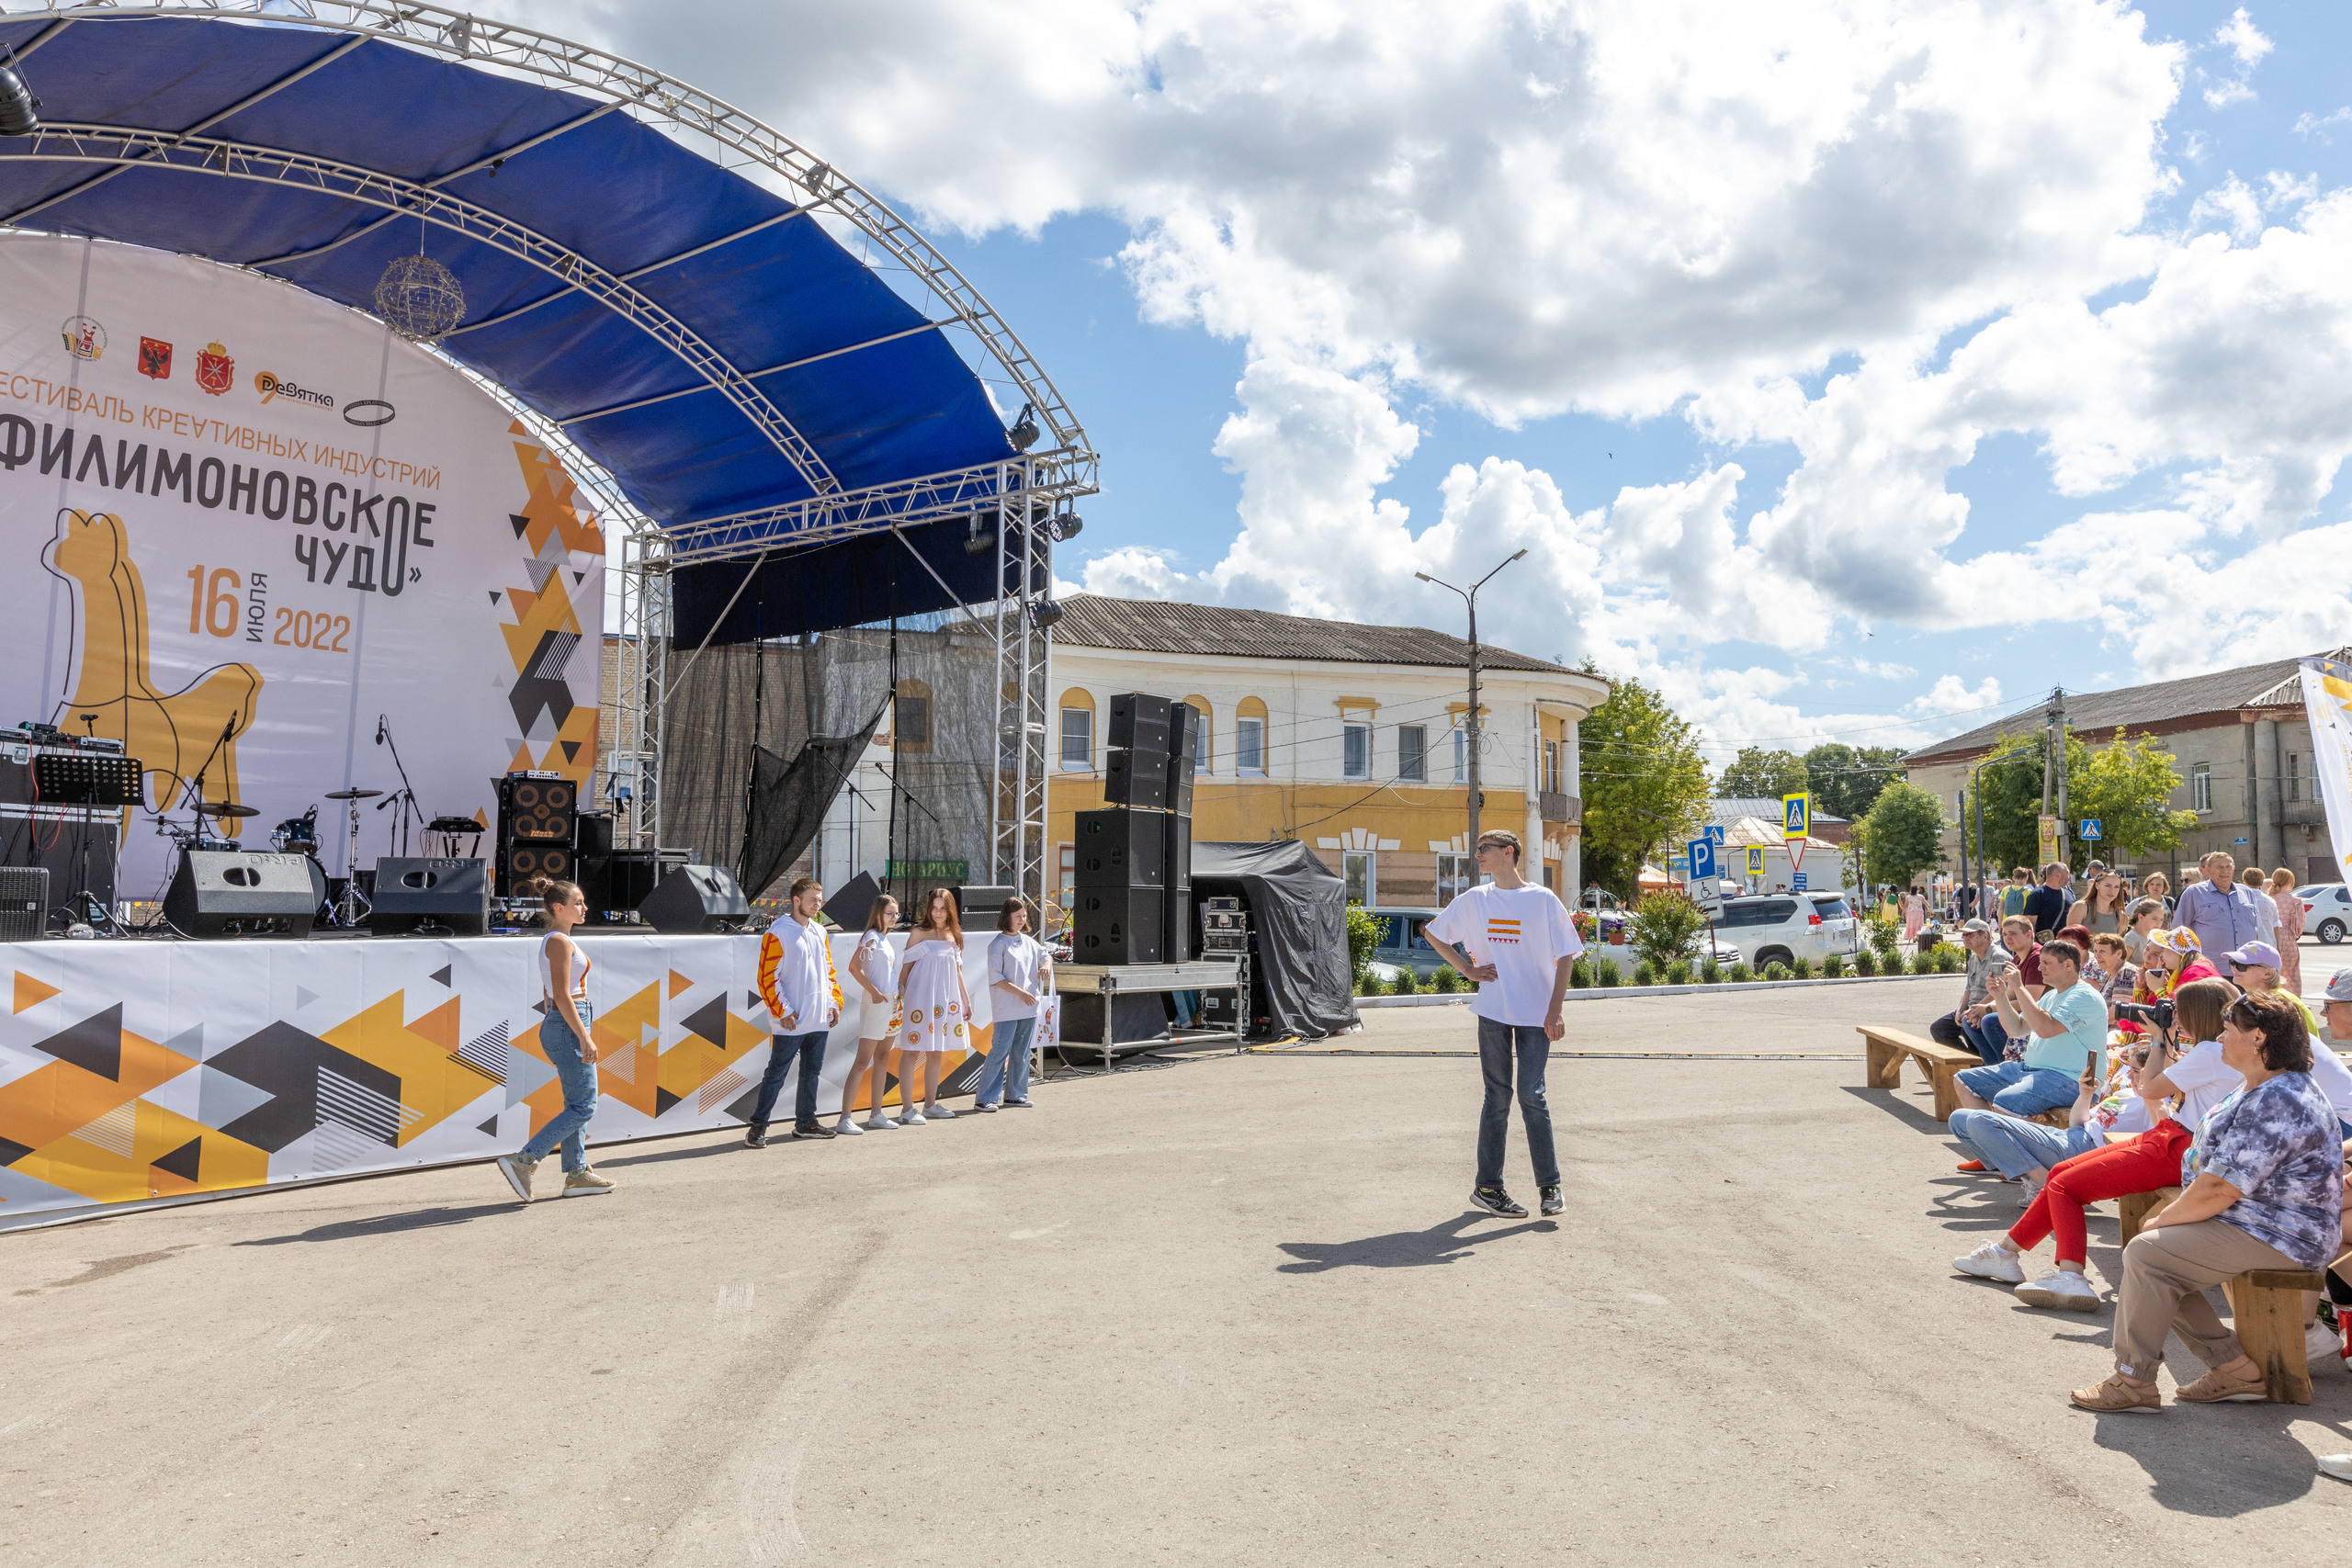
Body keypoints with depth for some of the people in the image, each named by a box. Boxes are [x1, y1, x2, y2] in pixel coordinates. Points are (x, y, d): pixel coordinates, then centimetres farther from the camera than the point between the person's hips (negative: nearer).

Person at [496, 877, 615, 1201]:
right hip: (568, 1027, -10)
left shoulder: (555, 941, 15)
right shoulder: (560, 941, -14)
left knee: (577, 1105, 13)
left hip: (558, 1026, 10)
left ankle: (577, 1174, 17)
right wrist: (584, 1038, -21)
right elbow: (562, 996, -20)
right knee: (582, 1107, -7)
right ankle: (523, 1160, -7)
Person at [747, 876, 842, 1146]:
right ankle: (758, 1126, 2)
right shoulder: (777, 934, -9)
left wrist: (834, 1002, 11)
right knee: (776, 1074, -3)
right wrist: (783, 1012, -15)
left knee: (812, 1072, 13)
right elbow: (767, 978, -11)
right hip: (791, 1022, -7)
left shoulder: (819, 932, 13)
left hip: (820, 1019, 7)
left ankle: (805, 1122, 24)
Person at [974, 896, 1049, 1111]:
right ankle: (984, 1098, -3)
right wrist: (1020, 992, -18)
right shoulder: (998, 944, -7)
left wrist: (1047, 964, 1)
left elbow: (1045, 955, 26)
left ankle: (1015, 1094, 22)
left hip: (1029, 1007, 7)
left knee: (1021, 1053, 12)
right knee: (1000, 1052, -9)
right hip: (1007, 1009, -7)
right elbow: (995, 978, -13)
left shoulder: (1028, 941, 12)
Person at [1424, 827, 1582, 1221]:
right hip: (1493, 1011, 2)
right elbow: (1431, 933, 18)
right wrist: (1466, 968, 6)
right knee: (1497, 1097, 5)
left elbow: (1565, 958, -1)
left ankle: (1550, 1185, 7)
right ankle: (1488, 1186, 13)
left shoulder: (1544, 900, -1)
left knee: (1531, 1095, -6)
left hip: (1536, 1014, -2)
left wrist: (1555, 1011, -9)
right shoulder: (1473, 900, 7)